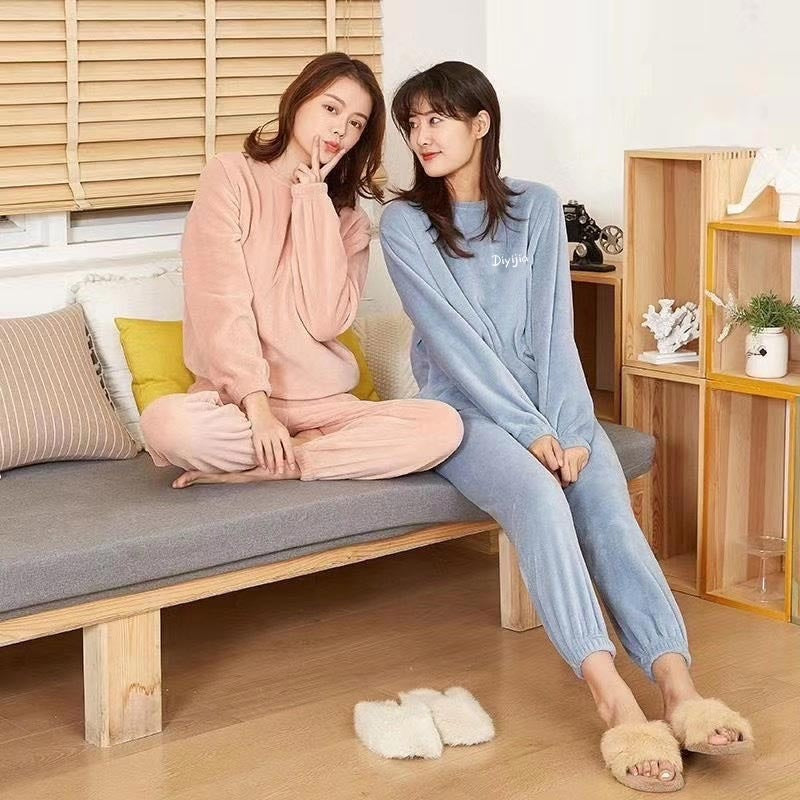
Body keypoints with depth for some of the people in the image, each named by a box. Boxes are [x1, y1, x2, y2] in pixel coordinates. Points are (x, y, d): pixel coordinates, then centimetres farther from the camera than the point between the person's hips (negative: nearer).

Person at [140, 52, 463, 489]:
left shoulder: (349, 219, 14)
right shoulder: (230, 175, 2)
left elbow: (326, 321, -6)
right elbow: (220, 302, -10)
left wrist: (313, 198, -3)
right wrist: (256, 404, -21)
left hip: (324, 402, 4)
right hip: (237, 396, -4)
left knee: (443, 425, -23)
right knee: (167, 422, -38)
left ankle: (246, 469, -17)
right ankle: (326, 451, -15)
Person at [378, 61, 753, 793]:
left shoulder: (538, 207, 8)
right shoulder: (404, 223, -1)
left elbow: (552, 325, -1)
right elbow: (455, 338, -10)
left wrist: (565, 426, -14)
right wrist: (528, 430, -17)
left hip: (549, 404, 3)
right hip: (464, 409, -3)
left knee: (609, 505, -27)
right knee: (538, 495, -33)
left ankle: (678, 688, -42)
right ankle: (615, 701, -46)